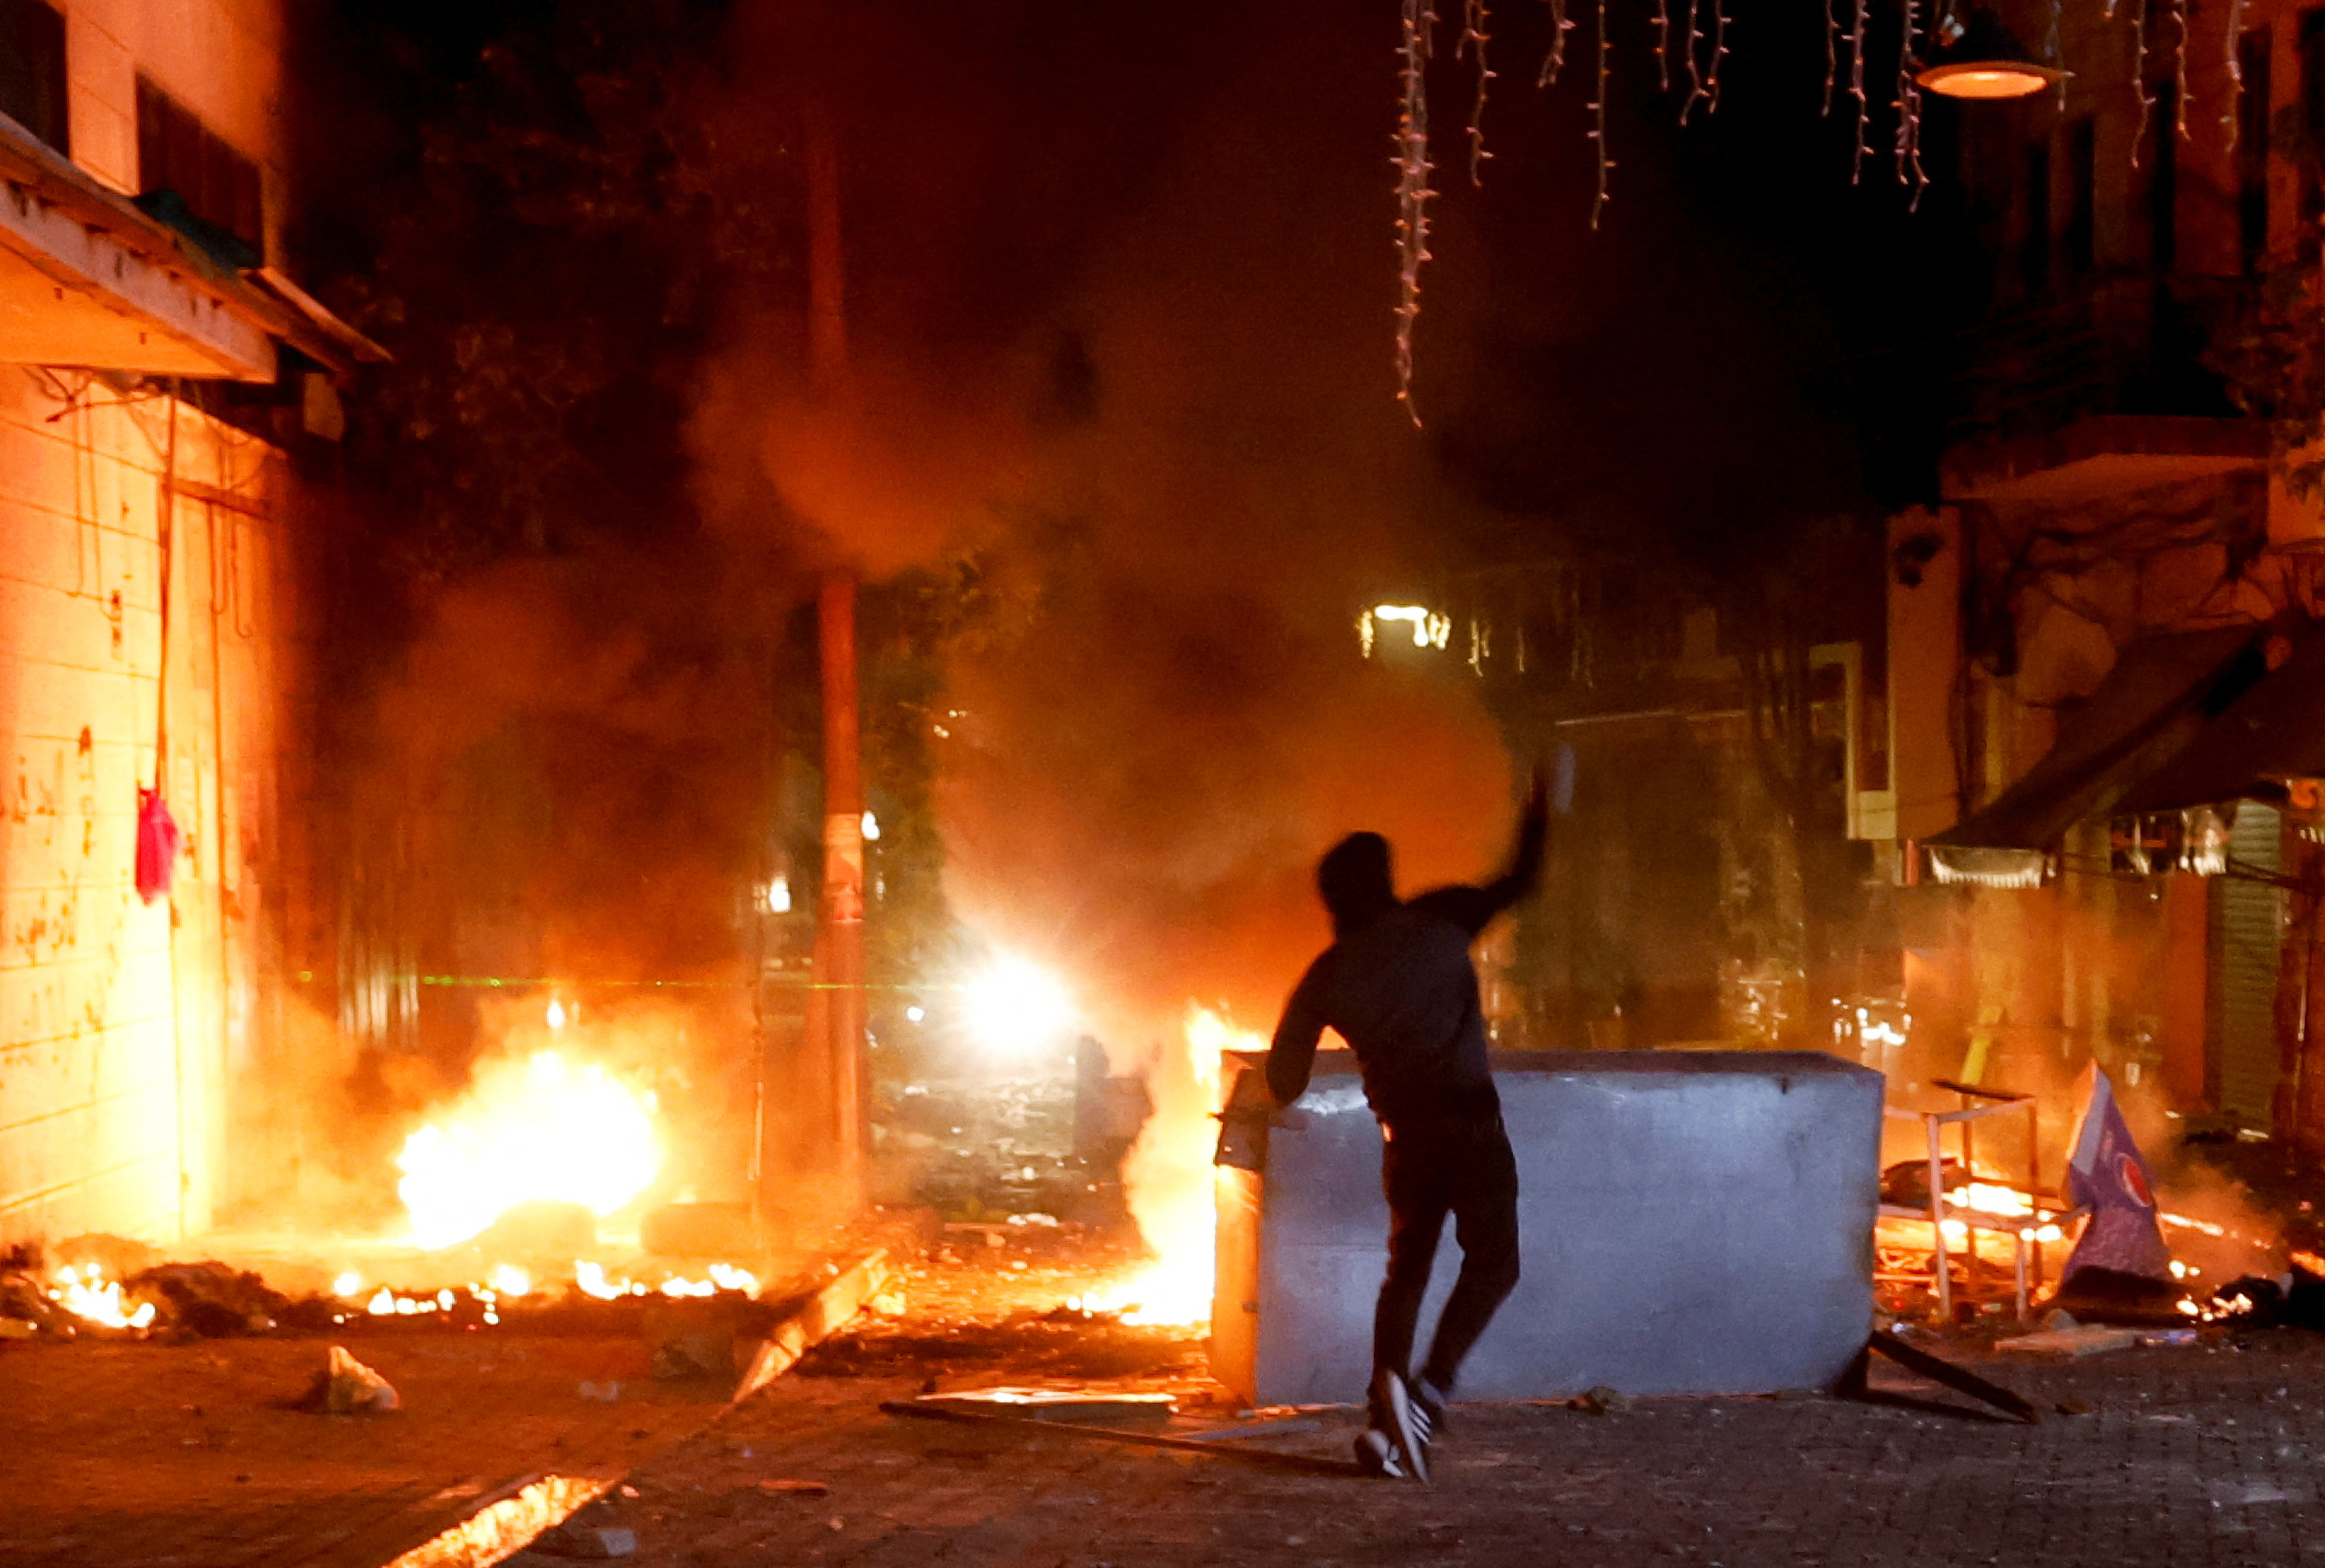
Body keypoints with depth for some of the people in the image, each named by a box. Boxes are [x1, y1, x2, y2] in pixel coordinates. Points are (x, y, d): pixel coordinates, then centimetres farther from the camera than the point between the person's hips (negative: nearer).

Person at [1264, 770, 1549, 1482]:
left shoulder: (1325, 978, 3)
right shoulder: (1437, 919, -2)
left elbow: (1285, 1081, 6)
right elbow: (1516, 884, 11)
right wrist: (1537, 823, 25)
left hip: (1405, 1130, 4)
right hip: (1469, 1119, -4)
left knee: (1406, 1270, 16)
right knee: (1492, 1261, 1)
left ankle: (1385, 1423, 9)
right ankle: (1430, 1387, -20)